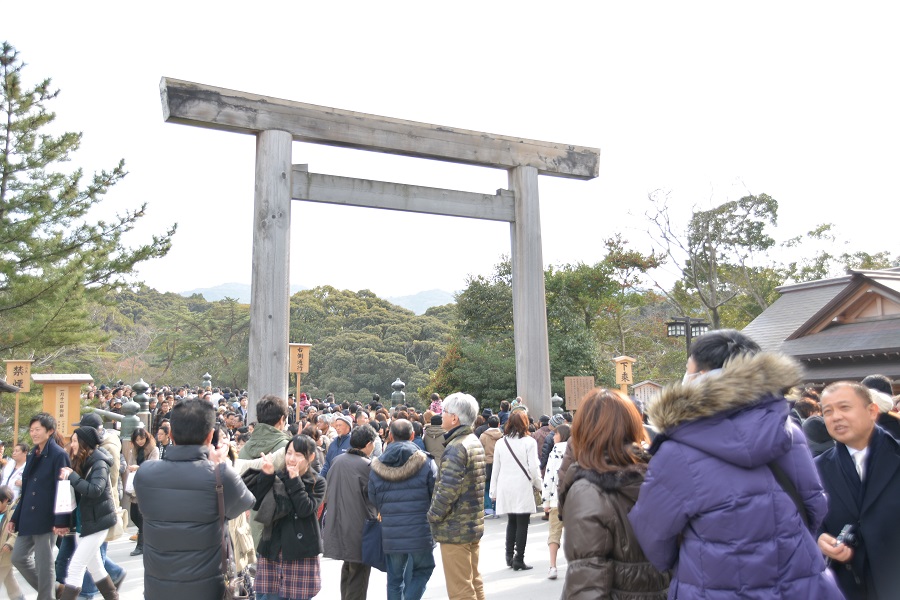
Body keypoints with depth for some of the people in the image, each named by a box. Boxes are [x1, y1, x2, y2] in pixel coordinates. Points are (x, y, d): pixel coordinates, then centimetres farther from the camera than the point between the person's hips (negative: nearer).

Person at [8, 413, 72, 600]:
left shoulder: (59, 455, -13)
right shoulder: (33, 455, 11)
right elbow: (26, 491, 17)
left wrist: (61, 522, -21)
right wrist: (15, 517, 14)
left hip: (46, 519, -8)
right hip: (28, 519, 8)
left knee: (44, 562, 0)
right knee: (19, 557, 14)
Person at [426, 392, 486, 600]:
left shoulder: (456, 447, -20)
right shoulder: (475, 442, 10)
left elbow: (447, 490, -25)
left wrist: (433, 515, -10)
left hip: (455, 530, -9)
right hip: (473, 526, 9)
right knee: (474, 582, 18)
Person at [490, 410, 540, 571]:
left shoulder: (500, 443, 4)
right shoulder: (529, 442, -6)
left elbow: (496, 469, 7)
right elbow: (533, 468, -9)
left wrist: (493, 491, 15)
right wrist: (538, 485, 8)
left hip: (505, 488, 4)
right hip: (522, 488, -4)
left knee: (511, 521, 19)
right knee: (522, 524, 4)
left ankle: (509, 556, 20)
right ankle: (518, 560, 5)